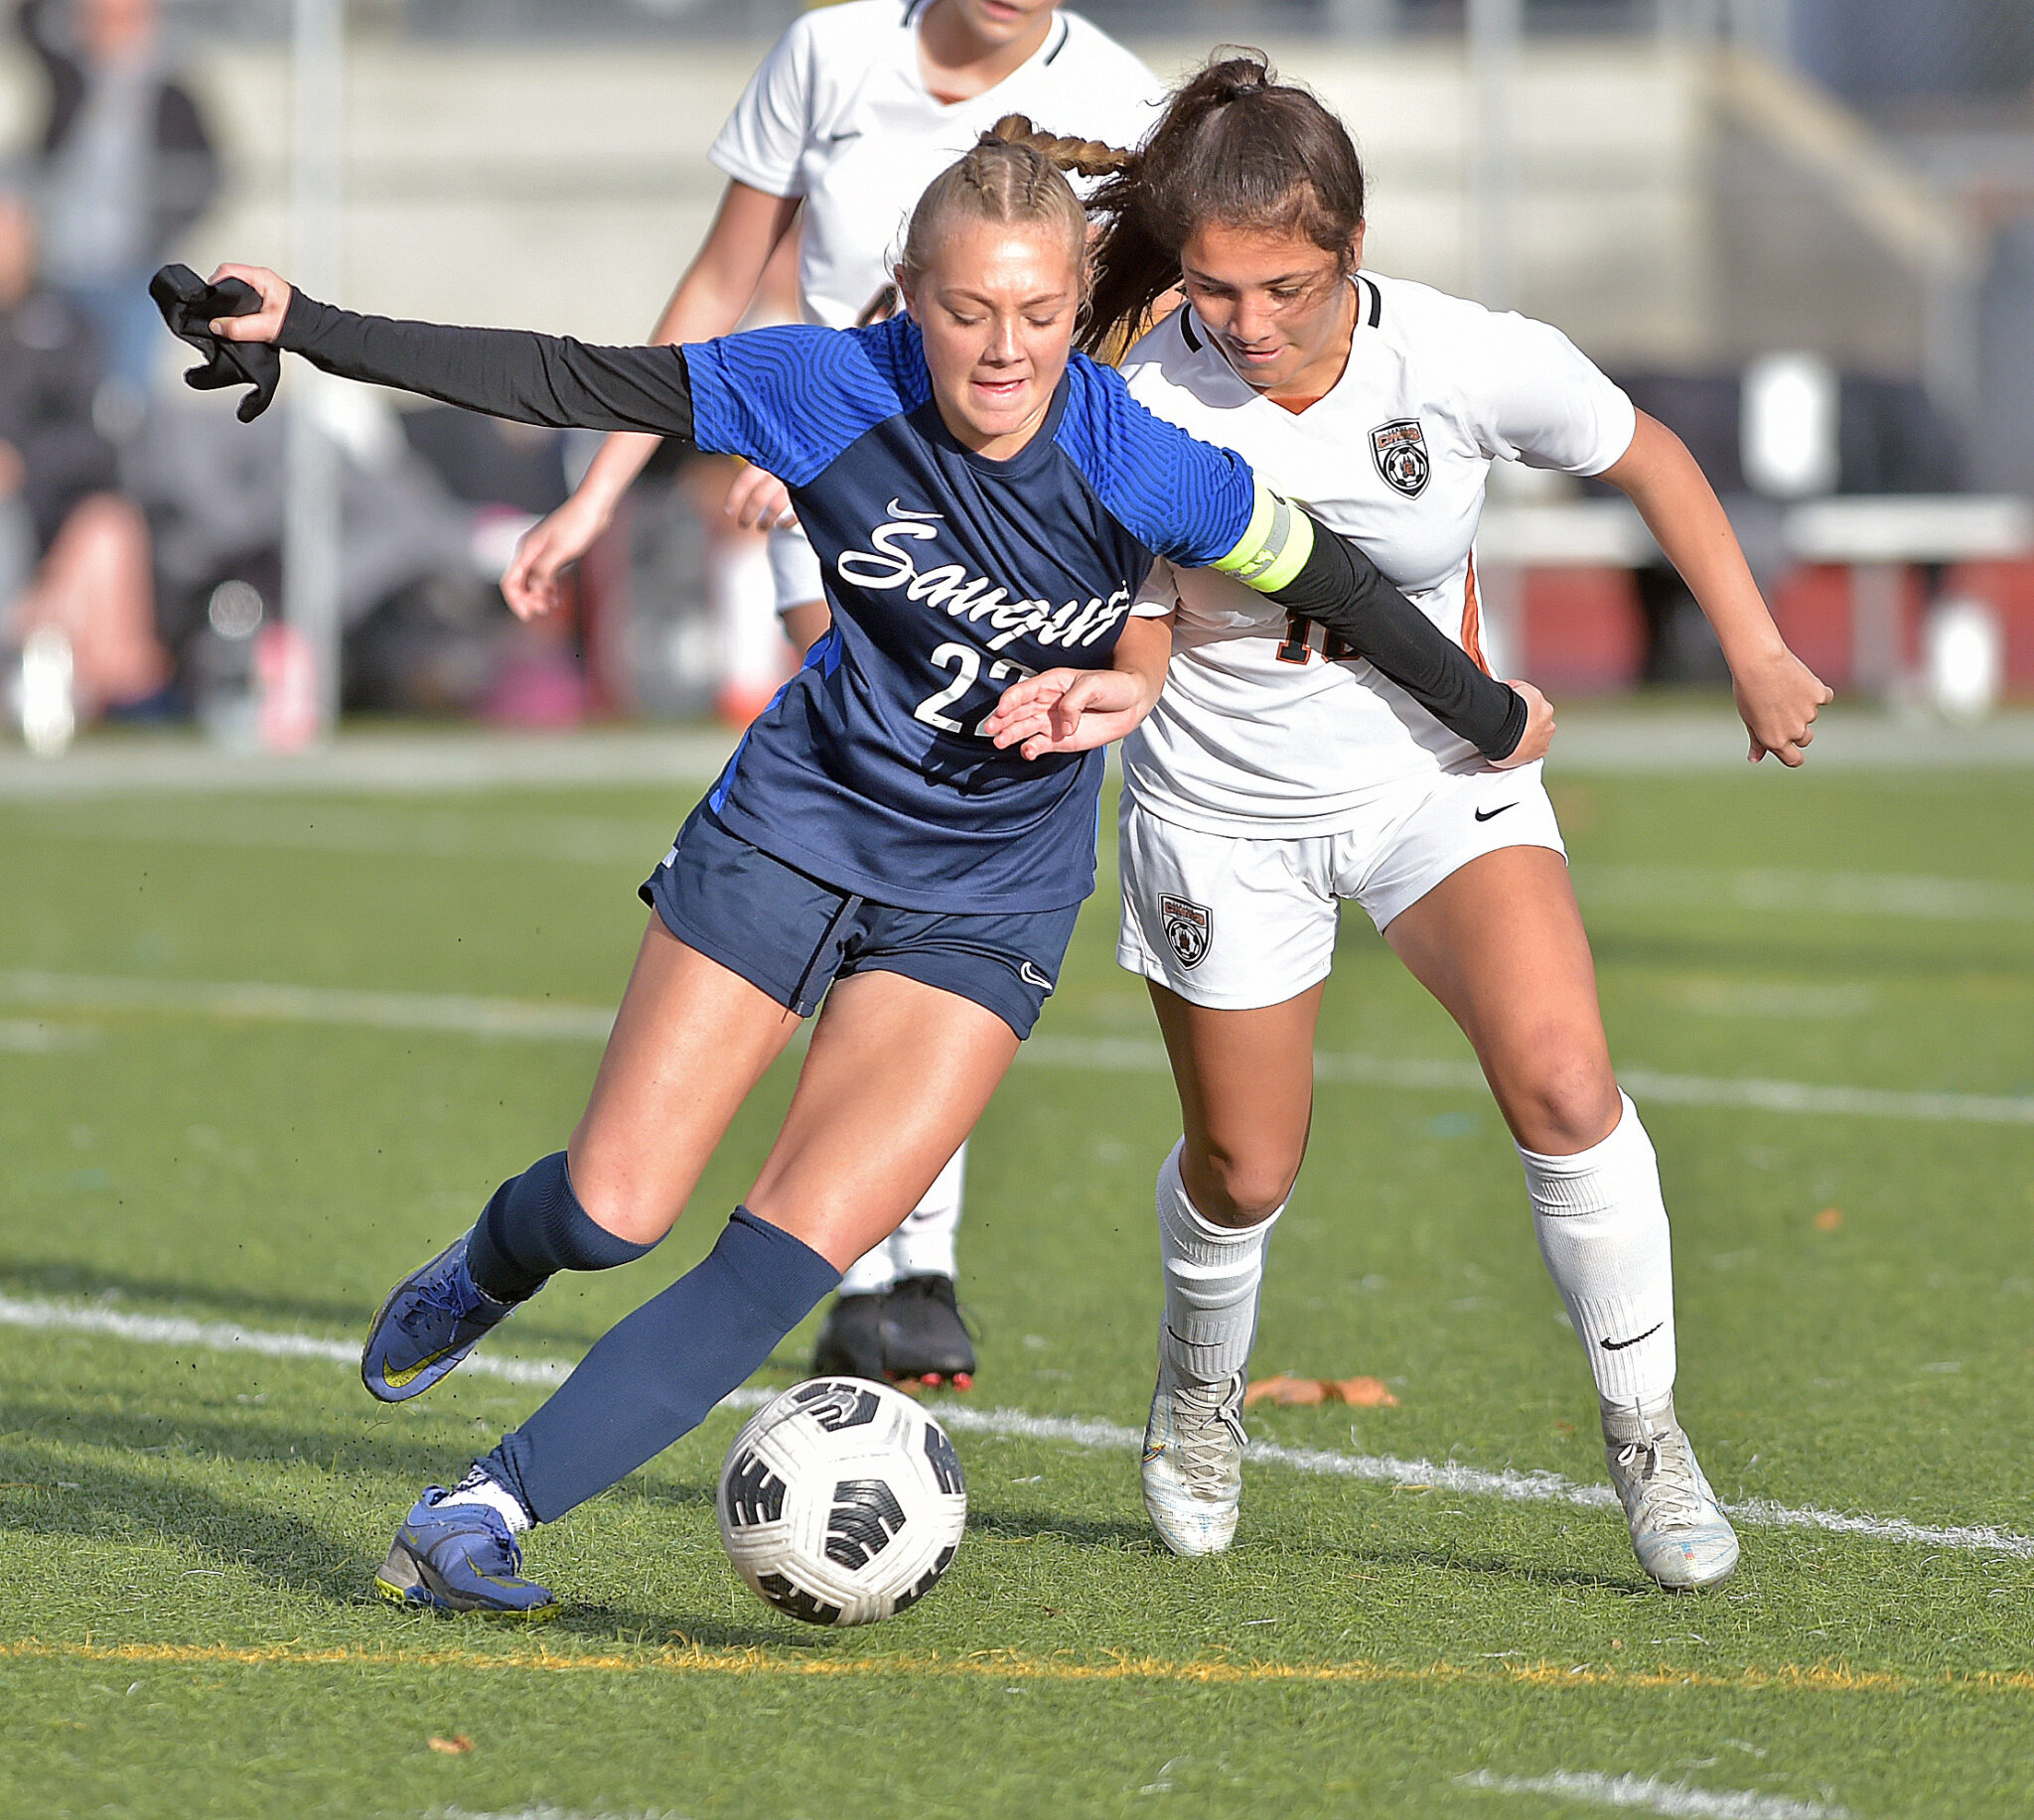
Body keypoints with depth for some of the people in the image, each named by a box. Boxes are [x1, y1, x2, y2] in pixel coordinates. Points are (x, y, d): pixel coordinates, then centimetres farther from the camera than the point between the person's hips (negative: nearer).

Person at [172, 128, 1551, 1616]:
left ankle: (484, 1516, -9)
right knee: (612, 1213, -1)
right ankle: (485, 1274, 37)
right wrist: (305, 328, -15)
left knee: (797, 1251, -15)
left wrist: (1493, 718, 9)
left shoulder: (1138, 463, -20)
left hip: (986, 900, -1)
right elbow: (560, 383, -11)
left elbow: (1328, 581, -5)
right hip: (799, 817, 1)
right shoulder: (831, 390, -17)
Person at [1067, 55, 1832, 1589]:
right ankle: (1200, 1392, 45)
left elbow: (1647, 458, -1)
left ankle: (1646, 1434, -5)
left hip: (1441, 780, 0)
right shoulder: (1146, 408, -24)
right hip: (1226, 807, 0)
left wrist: (1757, 654, 4)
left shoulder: (1476, 363, -21)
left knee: (1562, 1082, -22)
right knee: (1245, 1171, 11)